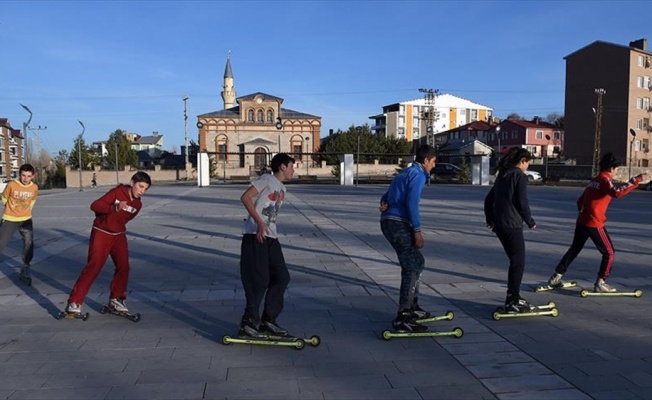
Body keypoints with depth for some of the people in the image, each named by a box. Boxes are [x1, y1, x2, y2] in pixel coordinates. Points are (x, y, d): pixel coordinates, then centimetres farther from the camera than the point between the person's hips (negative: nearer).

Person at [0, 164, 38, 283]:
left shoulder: (35, 187, -7)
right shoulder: (11, 185, -16)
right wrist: (11, 208, 11)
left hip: (26, 219, 2)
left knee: (29, 244, -4)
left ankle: (25, 269, 10)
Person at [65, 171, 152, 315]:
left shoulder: (137, 205, 1)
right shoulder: (118, 192, -16)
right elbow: (95, 205, -25)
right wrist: (115, 208, -38)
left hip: (119, 235, 6)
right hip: (101, 233, -5)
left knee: (124, 267, -1)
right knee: (93, 267, -10)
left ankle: (116, 300, 14)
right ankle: (74, 303, -2)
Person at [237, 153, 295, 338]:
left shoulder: (281, 188, 20)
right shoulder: (267, 179, -6)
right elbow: (245, 197, -16)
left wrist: (274, 234, 18)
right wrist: (259, 222, -24)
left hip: (271, 237, 9)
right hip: (256, 236, -9)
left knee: (282, 277, 7)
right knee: (259, 281, -7)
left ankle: (268, 321, 18)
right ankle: (248, 324, 5)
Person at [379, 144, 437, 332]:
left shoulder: (407, 172, 24)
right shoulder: (418, 174, -6)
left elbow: (388, 195, 21)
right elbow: (412, 203, -18)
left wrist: (385, 204, -1)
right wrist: (417, 230, -17)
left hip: (390, 221, 10)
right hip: (398, 223, -10)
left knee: (416, 262, 20)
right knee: (413, 266, -12)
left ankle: (412, 307, 30)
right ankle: (402, 317, -17)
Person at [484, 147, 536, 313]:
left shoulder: (502, 175, 18)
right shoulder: (520, 176, -7)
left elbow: (489, 199, 20)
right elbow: (522, 202, -12)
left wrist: (490, 219, 25)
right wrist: (530, 221, 1)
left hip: (499, 225, 9)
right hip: (512, 226, -8)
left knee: (515, 261, 18)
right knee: (518, 263, -2)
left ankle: (513, 297, 24)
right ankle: (512, 302, -2)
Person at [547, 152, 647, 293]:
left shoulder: (593, 181, 15)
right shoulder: (605, 180, -10)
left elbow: (580, 201, 21)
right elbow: (617, 193, -31)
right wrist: (635, 180, -29)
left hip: (581, 221, 8)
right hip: (595, 224, -8)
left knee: (574, 249, 19)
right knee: (609, 253, 7)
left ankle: (556, 277, 19)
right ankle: (600, 283, 7)